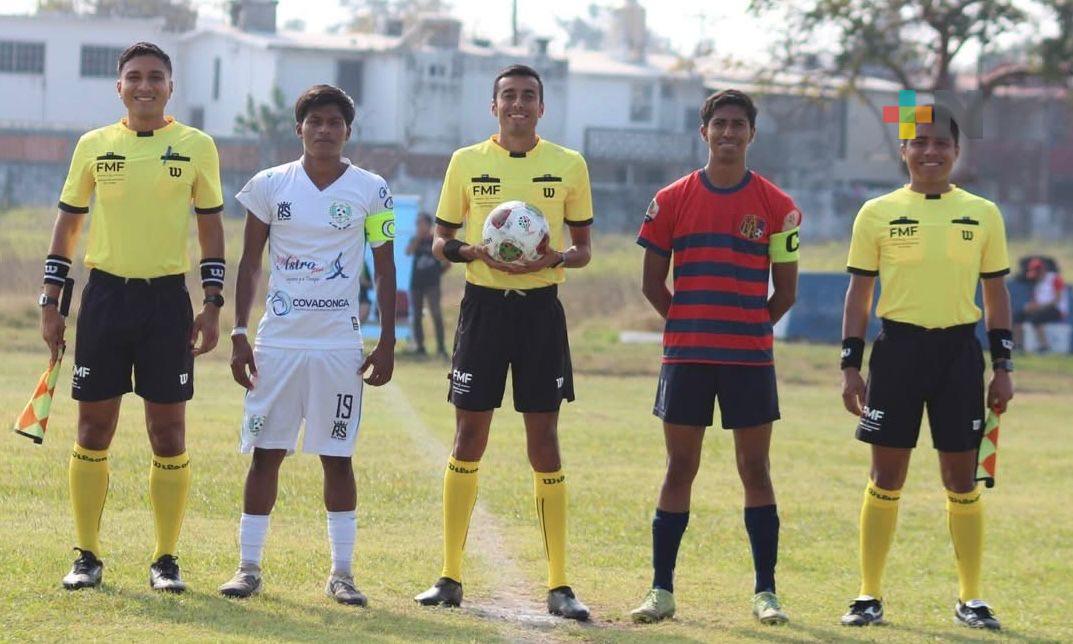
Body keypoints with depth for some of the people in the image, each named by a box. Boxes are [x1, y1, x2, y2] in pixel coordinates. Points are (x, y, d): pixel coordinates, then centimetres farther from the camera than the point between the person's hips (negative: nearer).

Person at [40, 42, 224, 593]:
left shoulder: (196, 147, 3)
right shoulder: (94, 145, 6)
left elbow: (211, 227, 7)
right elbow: (68, 222, 11)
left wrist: (213, 305, 1)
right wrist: (50, 303, 7)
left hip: (167, 300, -1)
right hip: (105, 295, 1)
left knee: (168, 432, -1)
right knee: (93, 428, 2)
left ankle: (166, 560, 7)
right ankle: (87, 557, 10)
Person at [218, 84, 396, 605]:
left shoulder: (370, 190, 2)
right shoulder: (270, 185, 4)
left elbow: (384, 269, 5)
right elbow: (250, 264, 7)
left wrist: (387, 343, 0)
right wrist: (238, 335, 1)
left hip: (340, 346, -1)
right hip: (277, 341, 1)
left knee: (337, 457, 2)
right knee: (265, 453, 2)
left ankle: (341, 572, 8)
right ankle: (249, 566, 9)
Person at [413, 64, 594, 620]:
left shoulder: (568, 165, 4)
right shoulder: (467, 162, 4)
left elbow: (582, 249, 8)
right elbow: (440, 241, 9)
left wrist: (554, 257, -14)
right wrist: (472, 252, -13)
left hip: (541, 307, 0)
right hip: (484, 302, 0)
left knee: (544, 440, -1)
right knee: (468, 436, 1)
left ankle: (559, 585, 3)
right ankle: (450, 577, 9)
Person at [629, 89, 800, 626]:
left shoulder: (776, 206, 2)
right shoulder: (672, 200, 4)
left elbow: (785, 289, 7)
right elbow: (652, 283, 9)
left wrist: (751, 327, 4)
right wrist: (689, 324, 5)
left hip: (750, 359, -1)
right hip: (685, 356, 1)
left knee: (755, 470, 2)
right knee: (679, 470, 3)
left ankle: (765, 592, 7)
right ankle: (661, 590, 7)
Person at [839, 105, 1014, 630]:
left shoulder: (982, 214, 7)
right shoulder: (877, 213, 3)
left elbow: (996, 294, 11)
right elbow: (859, 293, 5)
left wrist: (1003, 367, 5)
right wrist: (850, 366, 0)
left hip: (959, 351, 1)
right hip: (898, 347, -1)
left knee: (962, 479, 4)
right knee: (886, 475, 1)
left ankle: (970, 598, 13)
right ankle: (869, 595, 10)